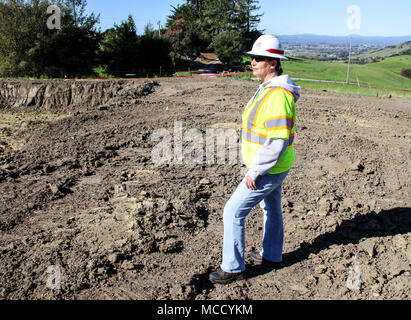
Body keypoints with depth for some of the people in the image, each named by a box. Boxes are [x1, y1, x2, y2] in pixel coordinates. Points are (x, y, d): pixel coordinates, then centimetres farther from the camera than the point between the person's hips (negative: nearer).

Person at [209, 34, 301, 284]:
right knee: (271, 208, 23)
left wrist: (254, 172, -23)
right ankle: (272, 254, 43)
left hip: (269, 169, -10)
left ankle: (233, 268, 12)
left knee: (234, 211, -3)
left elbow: (278, 142, -30)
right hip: (272, 167, 10)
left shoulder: (277, 95, -27)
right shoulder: (268, 88, 7)